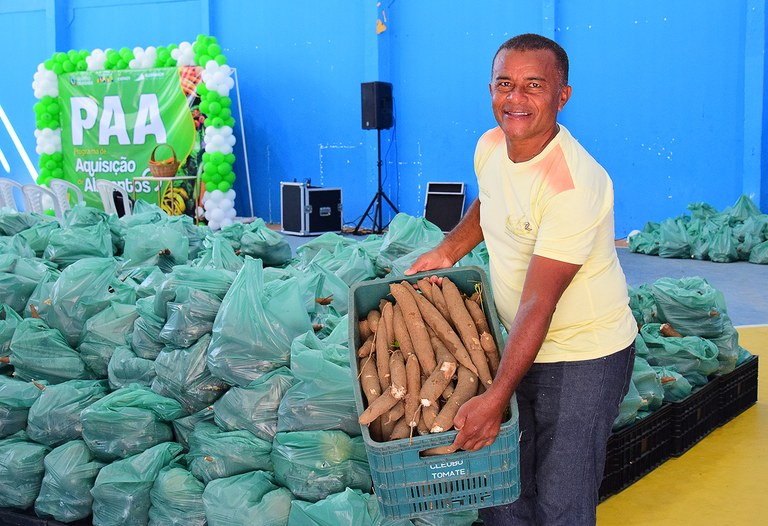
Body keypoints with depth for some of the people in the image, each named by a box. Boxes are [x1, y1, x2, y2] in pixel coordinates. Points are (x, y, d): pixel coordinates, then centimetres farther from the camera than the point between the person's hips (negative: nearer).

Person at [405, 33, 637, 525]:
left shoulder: (574, 185, -27)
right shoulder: (490, 145, -3)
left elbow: (538, 305, -28)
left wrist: (496, 398, -27)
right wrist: (446, 251, 11)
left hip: (584, 357, -7)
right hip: (520, 342, 7)